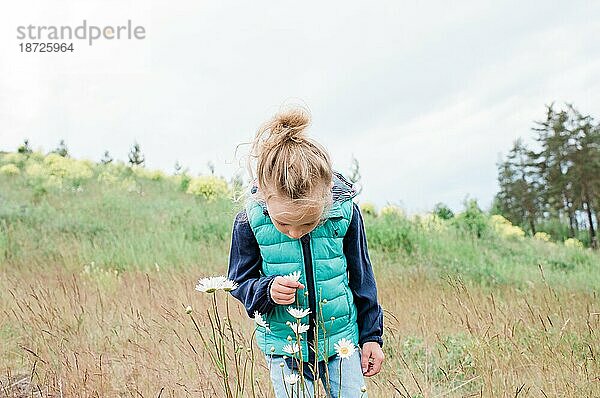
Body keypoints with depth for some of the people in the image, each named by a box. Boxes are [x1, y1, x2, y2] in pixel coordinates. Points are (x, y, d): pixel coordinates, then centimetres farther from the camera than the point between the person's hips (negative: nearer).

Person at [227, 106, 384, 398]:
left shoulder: (345, 212, -14)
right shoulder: (249, 221, -16)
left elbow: (362, 278, 0)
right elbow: (240, 282, -2)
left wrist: (372, 335, 6)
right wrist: (268, 290, -25)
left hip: (342, 340, 1)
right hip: (283, 346, 0)